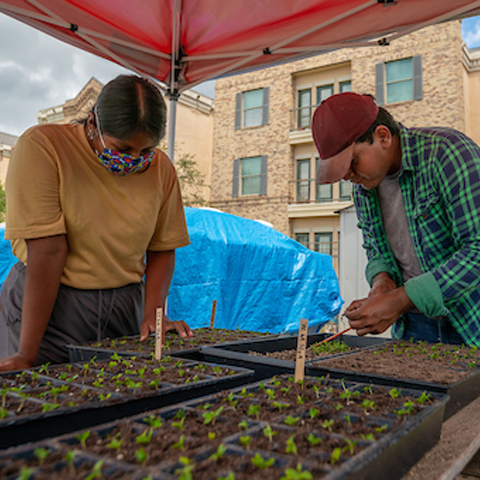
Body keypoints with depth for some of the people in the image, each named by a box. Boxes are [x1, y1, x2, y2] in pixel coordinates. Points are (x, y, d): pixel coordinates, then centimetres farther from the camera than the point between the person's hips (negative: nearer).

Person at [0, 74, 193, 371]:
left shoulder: (161, 168, -1)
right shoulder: (41, 148, -15)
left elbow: (162, 248, 5)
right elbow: (48, 250, -22)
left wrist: (152, 313, -10)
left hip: (124, 306, 3)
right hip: (44, 303, -3)